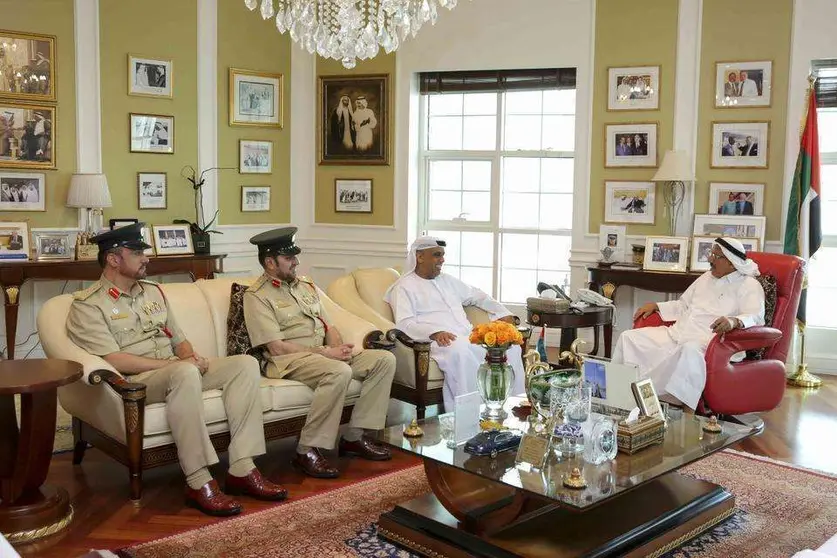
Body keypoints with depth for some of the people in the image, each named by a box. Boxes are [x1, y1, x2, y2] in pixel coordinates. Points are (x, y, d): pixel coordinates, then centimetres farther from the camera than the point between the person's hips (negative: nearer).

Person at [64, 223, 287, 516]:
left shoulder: (154, 292, 20)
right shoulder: (87, 306, -4)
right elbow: (114, 361, -16)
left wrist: (191, 357, -3)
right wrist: (178, 363, -18)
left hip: (176, 371, 8)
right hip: (134, 382, -7)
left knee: (245, 363, -15)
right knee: (185, 374, -40)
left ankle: (242, 469, -21)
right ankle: (199, 483, -35)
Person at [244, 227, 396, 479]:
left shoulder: (305, 286, 20)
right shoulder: (257, 296, -5)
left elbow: (329, 327, 18)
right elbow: (277, 347, -14)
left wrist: (338, 349, -5)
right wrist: (326, 352, -16)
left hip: (325, 354, 8)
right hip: (289, 361, -8)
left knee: (385, 359, -6)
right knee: (340, 372, -36)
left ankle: (354, 436, -6)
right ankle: (307, 451, -25)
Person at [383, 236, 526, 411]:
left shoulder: (447, 280, 26)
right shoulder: (404, 287, 4)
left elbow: (477, 296, 34)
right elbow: (404, 324, -10)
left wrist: (503, 313, 18)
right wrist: (435, 333, -27)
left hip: (469, 337, 7)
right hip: (438, 342, -7)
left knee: (511, 345, -15)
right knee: (459, 350, -40)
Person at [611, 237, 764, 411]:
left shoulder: (749, 286, 1)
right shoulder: (706, 278, 24)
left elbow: (756, 316, -16)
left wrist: (735, 321, -38)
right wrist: (655, 306, 19)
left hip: (708, 342, -7)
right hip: (676, 334, 7)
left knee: (690, 349, -44)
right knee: (629, 338, -9)